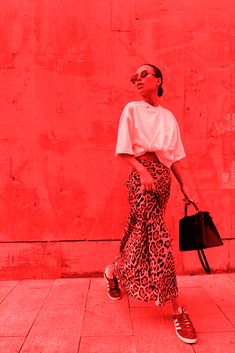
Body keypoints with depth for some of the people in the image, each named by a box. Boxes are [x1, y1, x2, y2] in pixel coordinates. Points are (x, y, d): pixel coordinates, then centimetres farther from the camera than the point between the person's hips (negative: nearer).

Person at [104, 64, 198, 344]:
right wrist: (143, 171, -18)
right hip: (142, 174, -5)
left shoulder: (168, 117, 18)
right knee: (158, 237, -10)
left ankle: (113, 272, 34)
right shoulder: (132, 109, 5)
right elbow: (124, 150, -4)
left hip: (163, 178, 6)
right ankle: (178, 310, -2)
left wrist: (185, 186, 7)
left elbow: (175, 156, 15)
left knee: (142, 232, 8)